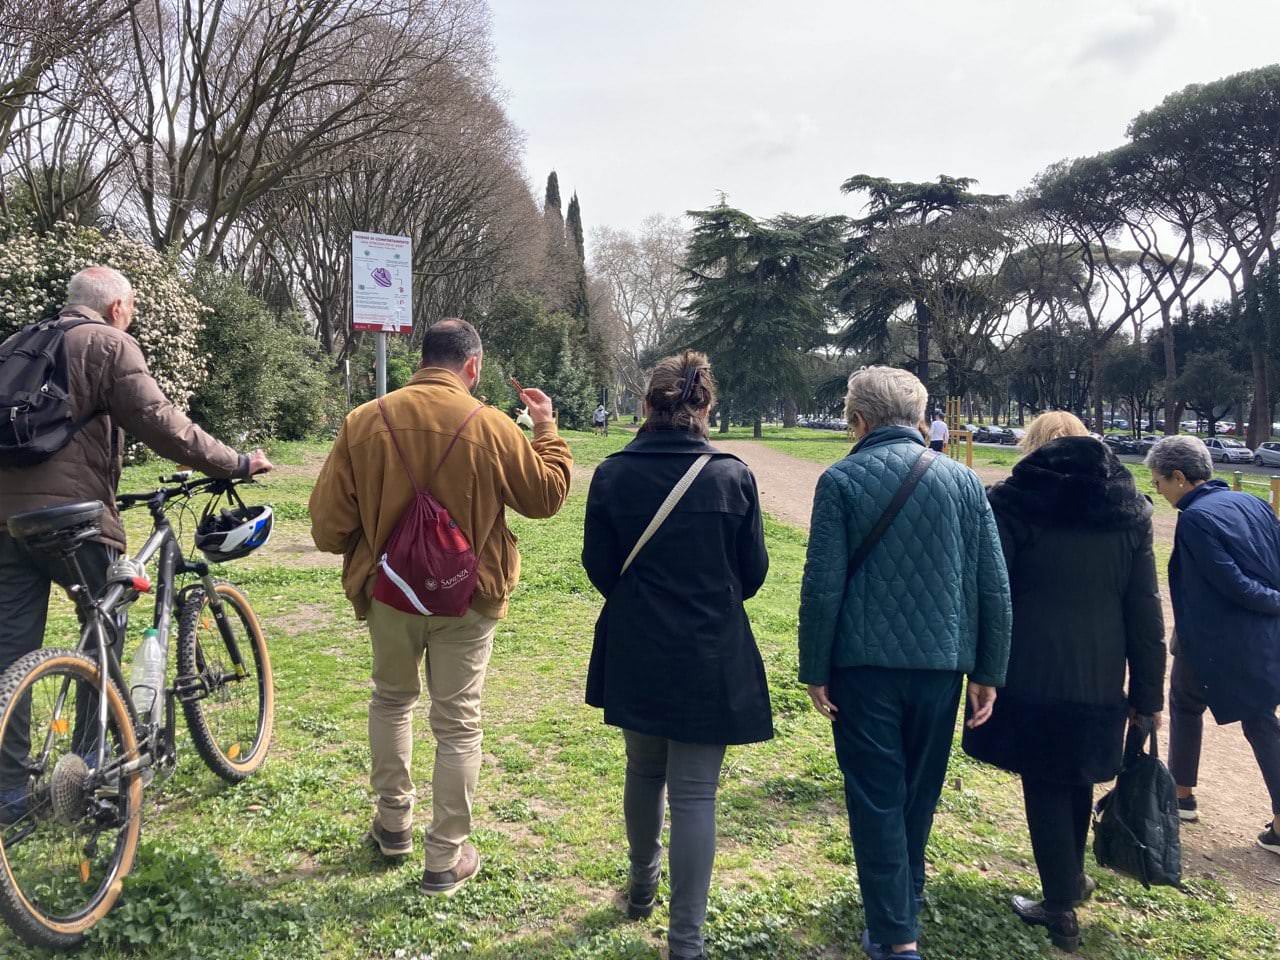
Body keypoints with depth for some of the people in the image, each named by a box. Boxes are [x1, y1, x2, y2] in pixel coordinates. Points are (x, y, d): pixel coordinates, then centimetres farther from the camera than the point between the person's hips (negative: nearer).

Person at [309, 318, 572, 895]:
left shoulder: (364, 422, -8)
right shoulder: (492, 427, -12)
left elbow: (327, 523, -5)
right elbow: (547, 496, 2)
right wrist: (546, 429, 14)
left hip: (388, 590, 2)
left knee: (392, 699, 26)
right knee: (457, 723, 10)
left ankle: (394, 824, 36)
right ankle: (447, 859, 18)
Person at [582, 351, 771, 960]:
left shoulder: (612, 475, -9)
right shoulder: (733, 476, -10)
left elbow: (598, 568, -1)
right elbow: (753, 572, -2)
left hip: (634, 654, 2)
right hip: (710, 658, -2)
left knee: (644, 770, 23)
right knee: (694, 794, 5)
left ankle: (643, 887, 43)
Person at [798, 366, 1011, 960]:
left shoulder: (842, 480, -7)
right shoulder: (964, 481, 3)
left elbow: (823, 586, -11)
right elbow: (994, 587, 2)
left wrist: (815, 670, -2)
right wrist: (988, 672, 9)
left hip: (865, 664, -4)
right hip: (940, 664, 4)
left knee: (877, 797, 6)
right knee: (919, 791, 21)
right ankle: (907, 892, 39)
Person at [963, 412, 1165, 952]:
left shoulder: (1015, 503, -6)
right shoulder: (1127, 509, 5)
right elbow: (1145, 612, 6)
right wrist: (1148, 693, 11)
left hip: (1030, 676, -4)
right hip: (1098, 680, 4)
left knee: (1044, 787, 8)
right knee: (1078, 780, 21)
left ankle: (1061, 909, 15)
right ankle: (1071, 880, 41)